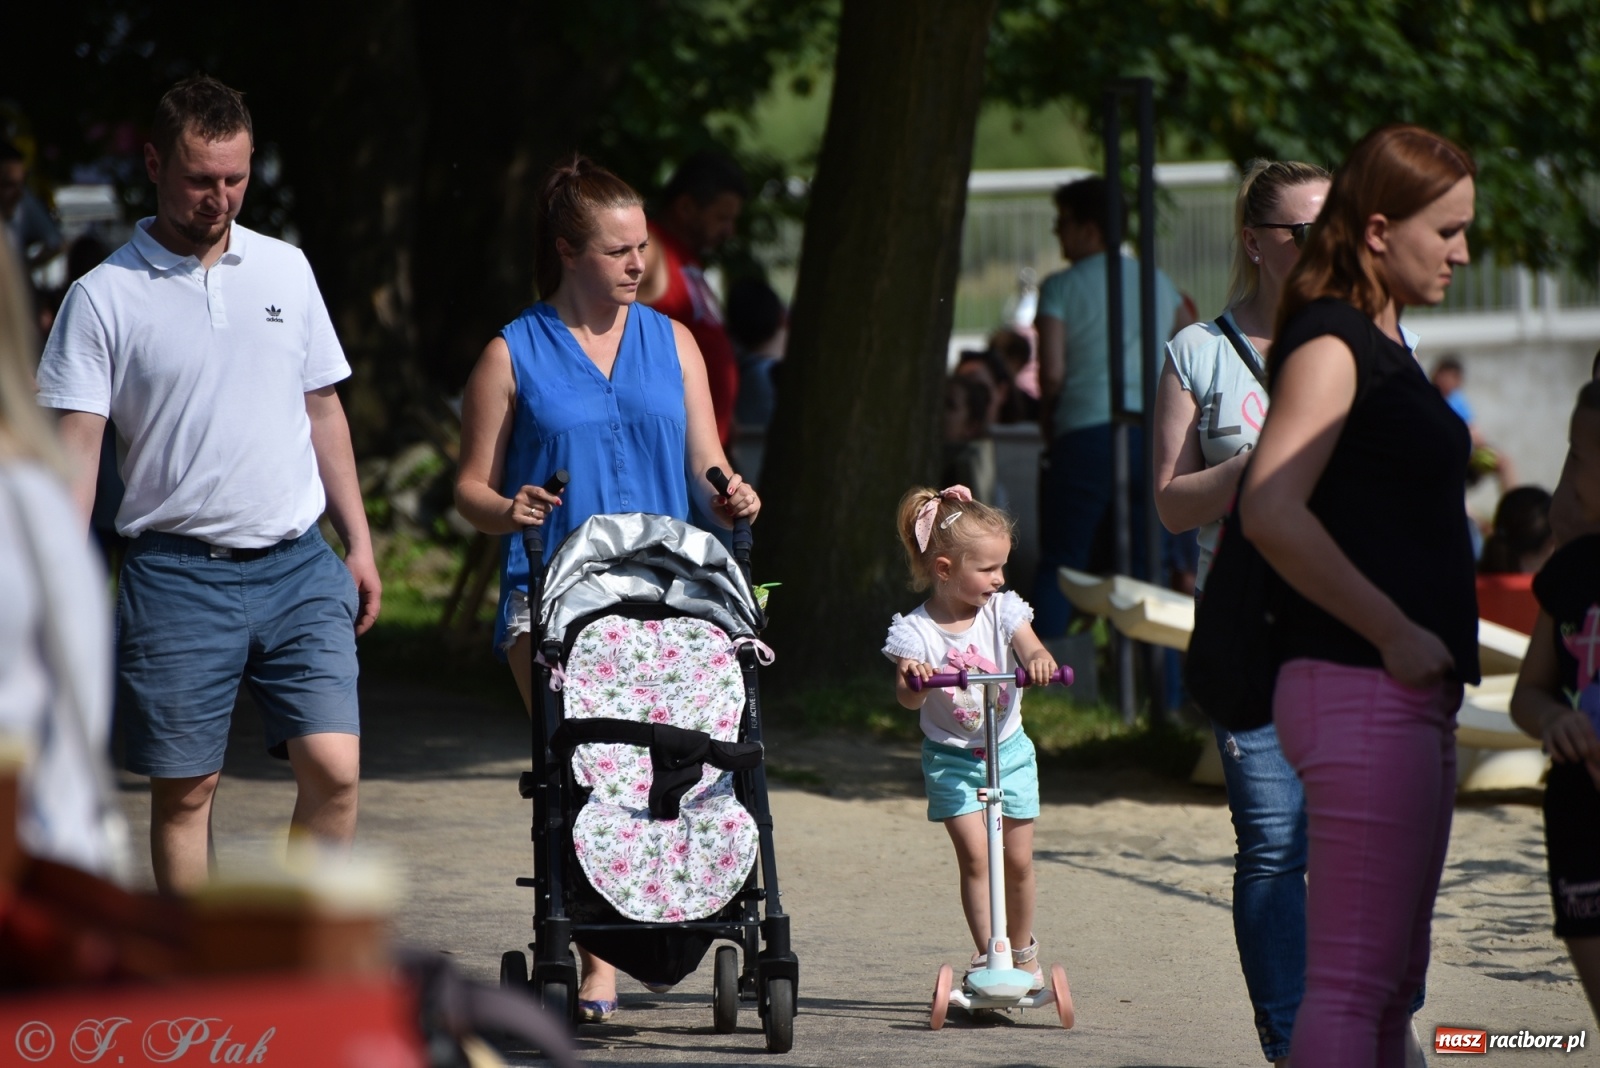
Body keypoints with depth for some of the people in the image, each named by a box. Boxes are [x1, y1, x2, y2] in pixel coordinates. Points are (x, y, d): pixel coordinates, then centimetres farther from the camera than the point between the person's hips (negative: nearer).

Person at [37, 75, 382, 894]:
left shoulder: (286, 270, 11)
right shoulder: (105, 297, -3)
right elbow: (74, 447, -7)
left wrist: (358, 545, 14)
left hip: (298, 566, 3)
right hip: (178, 574, -3)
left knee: (334, 768, -8)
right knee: (184, 788, 2)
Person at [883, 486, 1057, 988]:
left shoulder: (1002, 611, -5)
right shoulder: (916, 630, -14)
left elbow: (1033, 651, -16)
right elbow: (908, 698, -21)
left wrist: (1039, 661, -40)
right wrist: (912, 679, -44)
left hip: (1008, 748, 3)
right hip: (951, 756, -3)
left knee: (1017, 859, 7)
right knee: (975, 854, -14)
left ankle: (1023, 951, 27)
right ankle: (986, 956, -9)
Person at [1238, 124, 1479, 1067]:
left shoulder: (1384, 343, 18)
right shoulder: (1329, 344, -11)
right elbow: (1272, 511, -25)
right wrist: (1396, 635, -20)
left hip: (1413, 692, 10)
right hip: (1361, 693, -10)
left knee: (1394, 981, 12)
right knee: (1353, 979, -12)